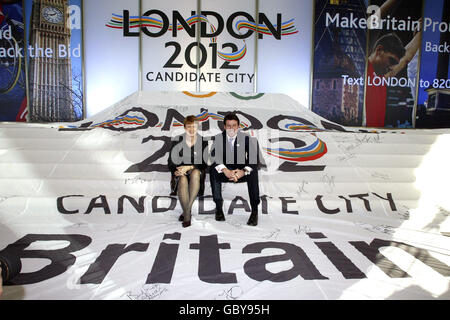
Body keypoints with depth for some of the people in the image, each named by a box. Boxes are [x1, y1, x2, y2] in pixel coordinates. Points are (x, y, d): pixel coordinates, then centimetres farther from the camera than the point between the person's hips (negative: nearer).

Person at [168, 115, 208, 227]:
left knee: (195, 173, -36)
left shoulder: (203, 142, 4)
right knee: (183, 180, -35)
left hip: (197, 171, 0)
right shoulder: (177, 141, 4)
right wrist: (176, 171, -18)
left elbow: (204, 163, -1)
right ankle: (187, 215, -29)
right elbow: (171, 162, 4)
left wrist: (189, 167, -16)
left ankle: (186, 210, -29)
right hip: (180, 172, 0)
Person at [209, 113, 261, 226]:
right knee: (213, 169, -29)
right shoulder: (219, 138, -3)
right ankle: (218, 207, -23)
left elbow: (255, 159, -15)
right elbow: (214, 156, -18)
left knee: (253, 171, -31)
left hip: (241, 171, -1)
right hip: (225, 171, 1)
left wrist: (244, 171, -34)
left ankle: (254, 211, -29)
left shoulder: (245, 138, -5)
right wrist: (226, 171, -35)